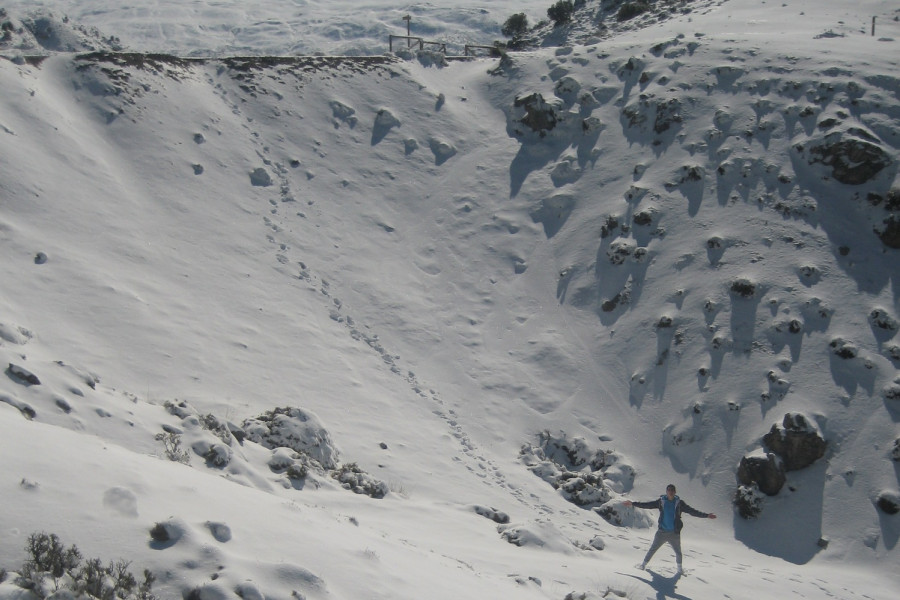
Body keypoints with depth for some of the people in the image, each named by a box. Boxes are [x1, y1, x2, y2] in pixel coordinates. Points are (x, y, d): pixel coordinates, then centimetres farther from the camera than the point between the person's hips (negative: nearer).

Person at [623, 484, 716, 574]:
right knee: (653, 549, 1)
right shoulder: (661, 502, 0)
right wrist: (633, 504, 4)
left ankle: (680, 568, 29)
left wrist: (706, 515, -4)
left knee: (678, 552, 7)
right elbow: (647, 505, 4)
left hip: (674, 533, 0)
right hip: (662, 532, 0)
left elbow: (692, 511, 1)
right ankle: (644, 564, 15)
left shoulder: (679, 503, 0)